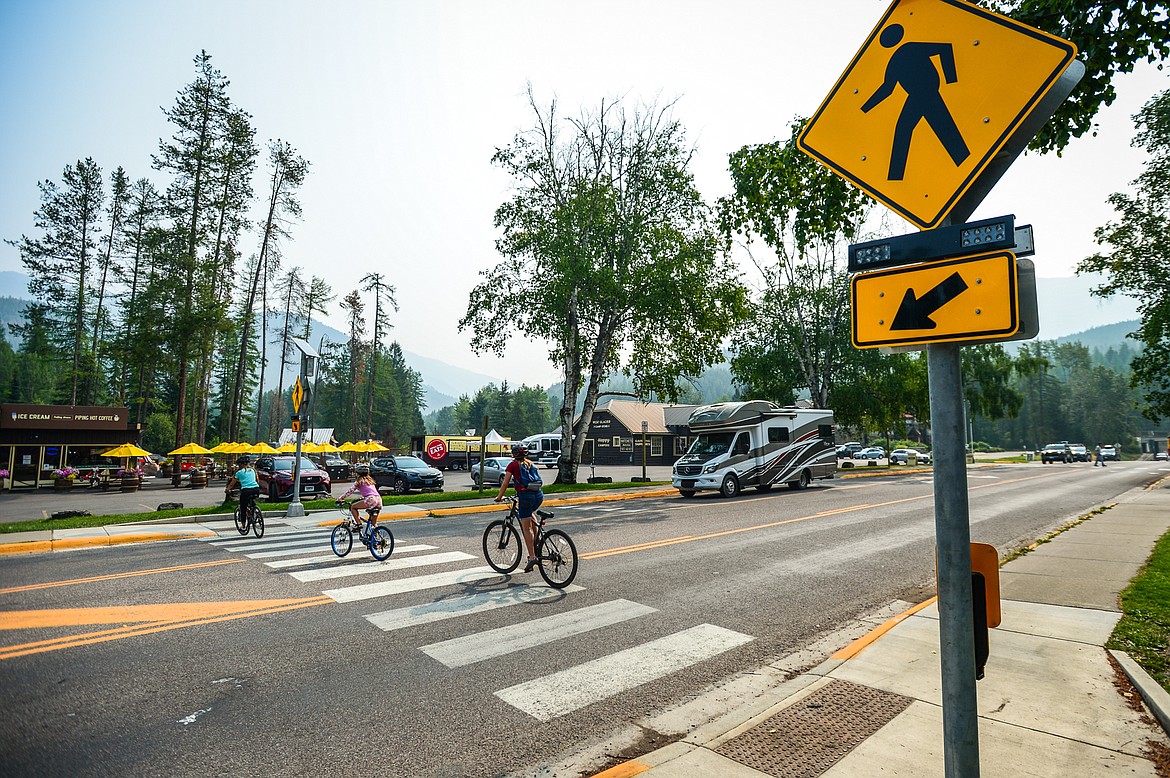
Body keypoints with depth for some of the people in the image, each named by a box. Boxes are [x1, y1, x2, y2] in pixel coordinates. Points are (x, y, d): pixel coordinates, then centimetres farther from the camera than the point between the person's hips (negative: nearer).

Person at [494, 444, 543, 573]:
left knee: (526, 528, 0)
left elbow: (505, 483, 4)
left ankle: (532, 556, -6)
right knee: (530, 515, 34)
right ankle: (537, 540, 23)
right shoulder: (531, 464, 21)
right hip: (539, 495, 6)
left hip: (526, 495, -6)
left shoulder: (513, 465, 7)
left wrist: (499, 497, 17)